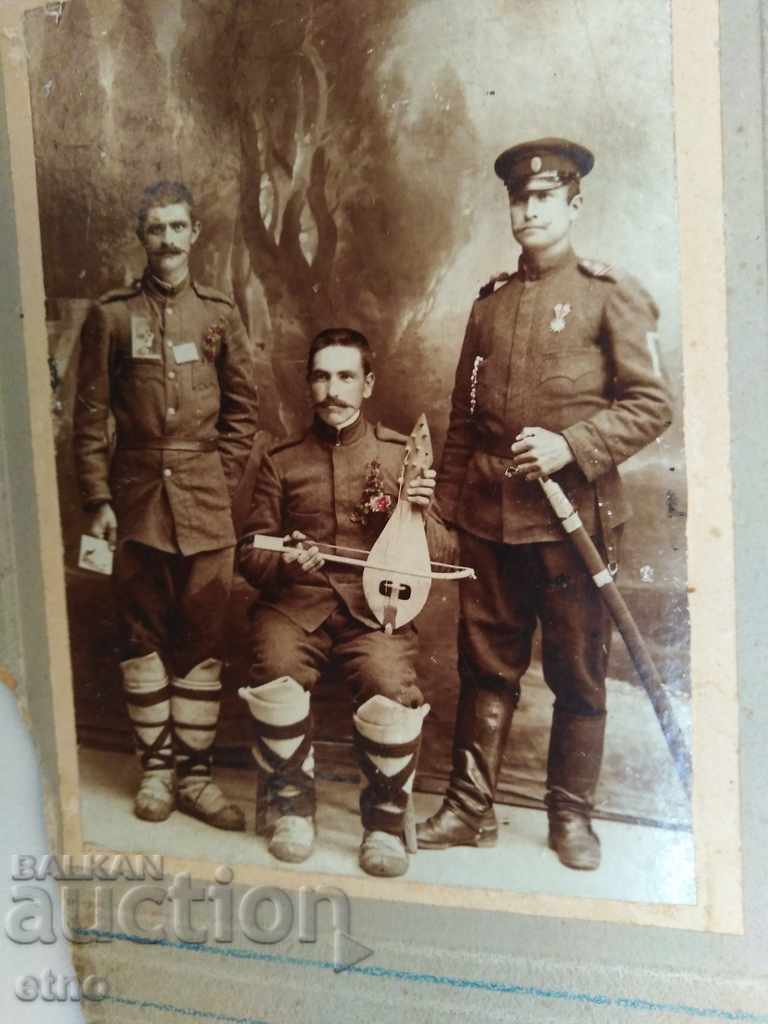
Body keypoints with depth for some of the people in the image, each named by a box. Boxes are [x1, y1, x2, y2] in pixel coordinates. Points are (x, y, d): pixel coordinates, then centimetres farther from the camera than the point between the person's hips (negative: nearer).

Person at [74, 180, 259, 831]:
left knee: (203, 642, 2)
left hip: (205, 505, 0)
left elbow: (243, 411, 9)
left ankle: (194, 770, 12)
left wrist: (221, 481, 0)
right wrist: (98, 500, -3)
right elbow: (90, 416, 3)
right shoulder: (111, 315, 5)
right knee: (144, 638, 6)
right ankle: (156, 768, 18)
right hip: (137, 501, 0)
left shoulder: (220, 315, 8)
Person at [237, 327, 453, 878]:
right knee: (278, 675, -30)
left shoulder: (400, 455, 10)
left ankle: (386, 820, -2)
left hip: (376, 606, -1)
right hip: (295, 602, 1)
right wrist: (284, 563, -10)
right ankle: (291, 804, -1)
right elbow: (250, 550, 13)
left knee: (392, 688, -30)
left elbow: (443, 555, 8)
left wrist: (422, 514, -14)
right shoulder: (282, 461, 13)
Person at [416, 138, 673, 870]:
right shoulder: (489, 303, 13)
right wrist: (450, 498, 10)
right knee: (486, 669, 10)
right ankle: (469, 809, 20)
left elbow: (651, 403, -6)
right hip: (489, 520, 4)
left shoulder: (610, 296, -1)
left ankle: (572, 815, 21)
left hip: (573, 517, -4)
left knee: (578, 674, 7)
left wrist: (571, 446, -17)